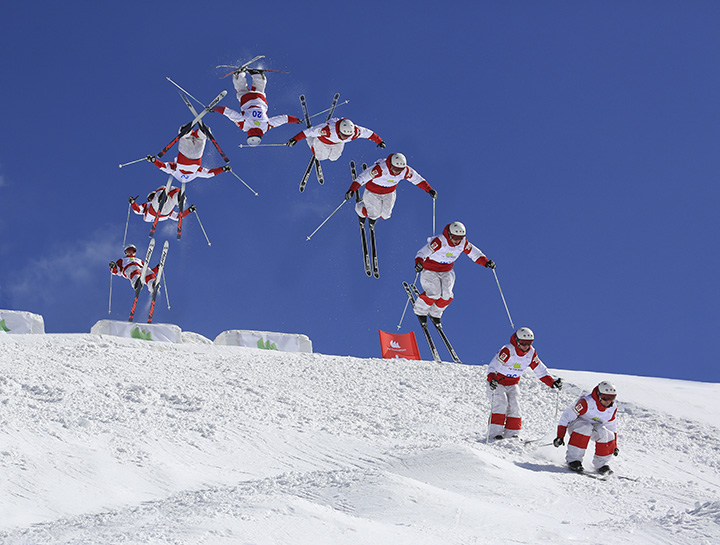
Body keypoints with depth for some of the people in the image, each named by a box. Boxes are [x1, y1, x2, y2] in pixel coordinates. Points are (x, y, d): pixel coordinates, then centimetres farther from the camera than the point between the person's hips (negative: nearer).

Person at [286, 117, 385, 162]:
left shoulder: (355, 131, -41)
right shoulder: (328, 129, -50)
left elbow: (367, 133, -23)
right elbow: (311, 131, -44)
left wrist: (379, 141, -10)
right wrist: (295, 139, -46)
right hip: (323, 141, -3)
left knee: (333, 157, 25)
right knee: (320, 156, 22)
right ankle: (310, 139, 44)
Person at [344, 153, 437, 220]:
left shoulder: (405, 171, -26)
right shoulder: (380, 168, -40)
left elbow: (418, 179, -11)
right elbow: (362, 178, -42)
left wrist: (429, 190, -16)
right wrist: (351, 190, -53)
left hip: (389, 194, 4)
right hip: (373, 193, -4)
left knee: (385, 215, 9)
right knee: (373, 215, 6)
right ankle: (359, 205, 37)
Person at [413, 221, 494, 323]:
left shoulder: (463, 243, -15)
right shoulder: (439, 242, -31)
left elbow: (475, 253, -3)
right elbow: (422, 253, -34)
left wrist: (486, 262, -20)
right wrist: (418, 263, -55)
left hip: (446, 272, 5)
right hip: (430, 270, -5)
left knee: (446, 295, -11)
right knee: (434, 294, -18)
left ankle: (435, 313, 19)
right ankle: (420, 311, 13)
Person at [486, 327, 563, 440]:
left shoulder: (531, 353, -7)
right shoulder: (507, 350, -26)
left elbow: (540, 371, 0)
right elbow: (493, 366, -32)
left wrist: (552, 382, -12)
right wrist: (491, 379, -51)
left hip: (512, 384, 5)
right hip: (497, 382, -5)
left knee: (514, 406, -10)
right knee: (501, 403, -21)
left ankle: (511, 434, -3)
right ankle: (495, 432, -19)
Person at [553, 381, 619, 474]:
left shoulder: (613, 408, -6)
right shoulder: (586, 402, -26)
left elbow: (612, 427, 13)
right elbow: (567, 416, -22)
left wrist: (614, 446, 13)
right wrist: (560, 436, -24)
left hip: (595, 428, 5)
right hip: (575, 424, -4)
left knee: (607, 435, -27)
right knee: (586, 428, -39)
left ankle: (601, 463, -9)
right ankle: (573, 459, -31)